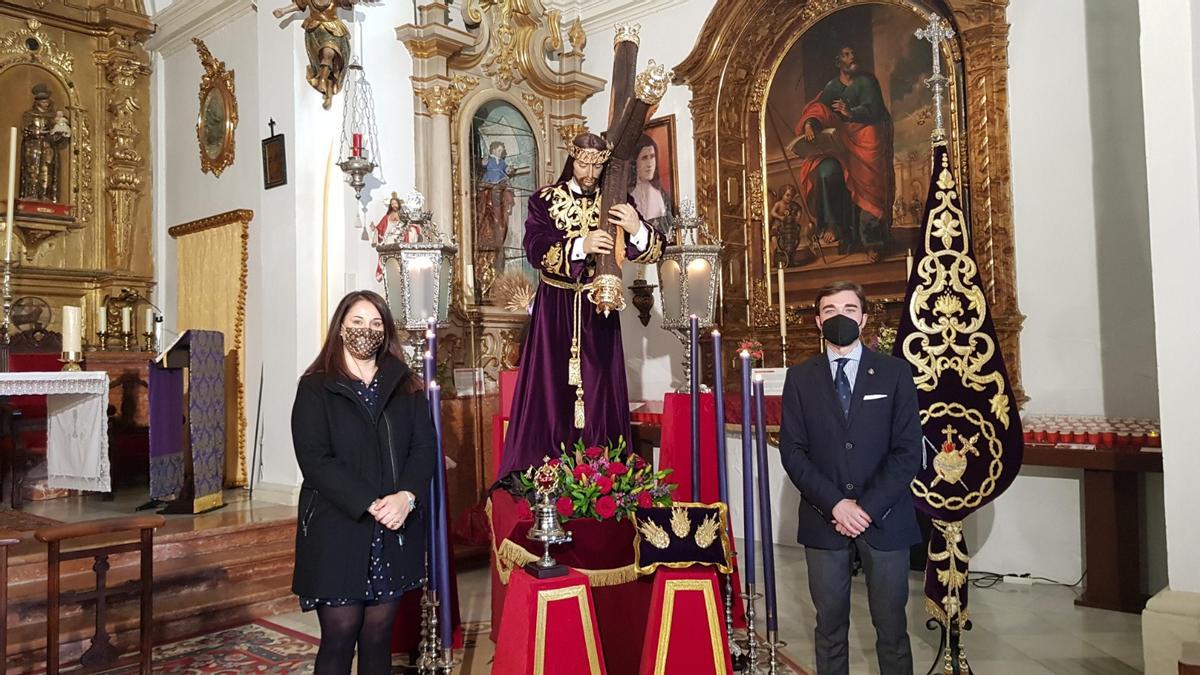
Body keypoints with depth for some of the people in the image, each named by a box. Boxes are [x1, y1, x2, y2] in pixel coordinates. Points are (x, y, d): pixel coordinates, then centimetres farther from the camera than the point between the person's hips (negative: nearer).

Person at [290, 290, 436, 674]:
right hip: (336, 530, -3)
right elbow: (315, 459, -10)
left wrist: (407, 496, -16)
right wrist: (369, 505, -18)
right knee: (340, 633, 1)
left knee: (379, 633, 9)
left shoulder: (406, 387, 10)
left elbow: (425, 447, 2)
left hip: (395, 533, 3)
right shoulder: (315, 388, 0)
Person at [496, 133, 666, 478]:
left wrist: (638, 228, -27)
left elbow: (654, 251, -5)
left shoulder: (615, 202, 4)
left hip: (598, 309, 1)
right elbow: (536, 249, -15)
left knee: (600, 391, 2)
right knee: (550, 391, -2)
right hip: (555, 309, -1)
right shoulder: (545, 200, 1)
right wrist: (581, 246, -29)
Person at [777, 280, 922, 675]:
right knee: (830, 624, 9)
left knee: (891, 625, 7)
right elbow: (792, 451, -1)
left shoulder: (895, 373, 2)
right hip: (824, 520, 1)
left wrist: (868, 507, -12)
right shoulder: (800, 378, 5)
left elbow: (908, 451, -4)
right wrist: (835, 503, -13)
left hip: (884, 519, -1)